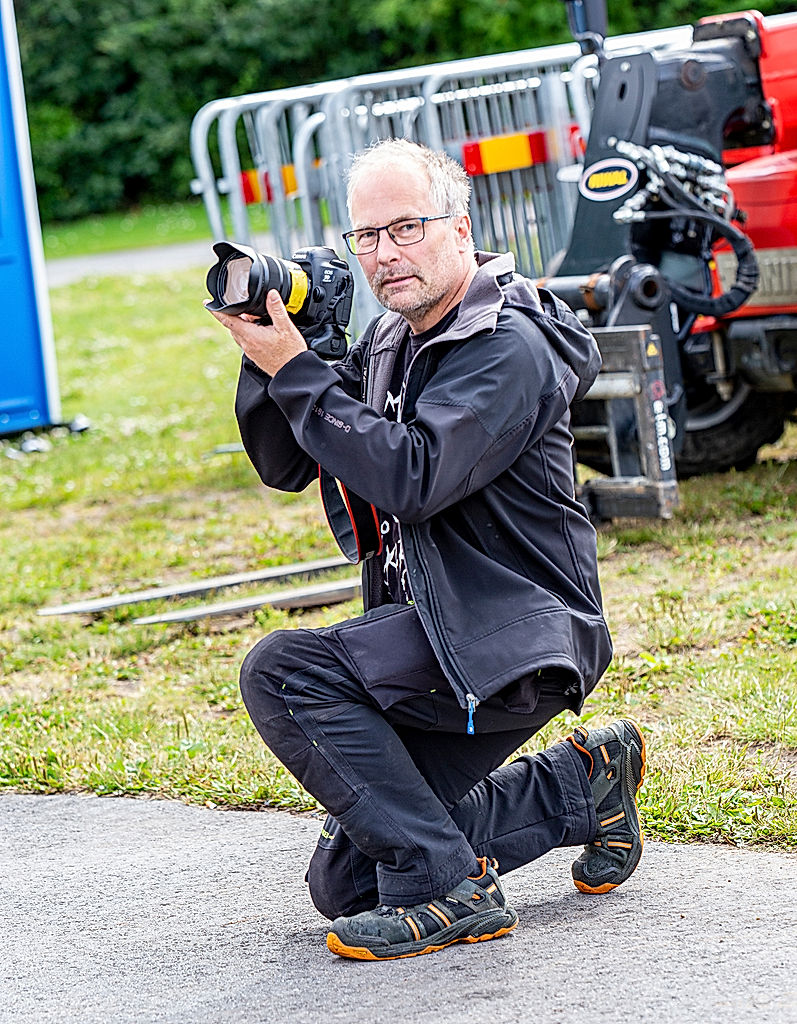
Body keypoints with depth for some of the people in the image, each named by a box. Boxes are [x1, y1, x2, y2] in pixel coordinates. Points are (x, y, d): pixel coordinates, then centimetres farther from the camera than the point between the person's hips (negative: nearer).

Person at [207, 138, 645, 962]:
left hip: (514, 639, -9)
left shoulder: (509, 348, -16)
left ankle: (447, 891, -19)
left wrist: (295, 370, -25)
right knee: (344, 883, 8)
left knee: (283, 672, -26)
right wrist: (266, 358, -8)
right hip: (437, 634, 9)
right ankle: (583, 787, 19)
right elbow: (286, 466, 10)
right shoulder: (389, 341, 11)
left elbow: (411, 477, -28)